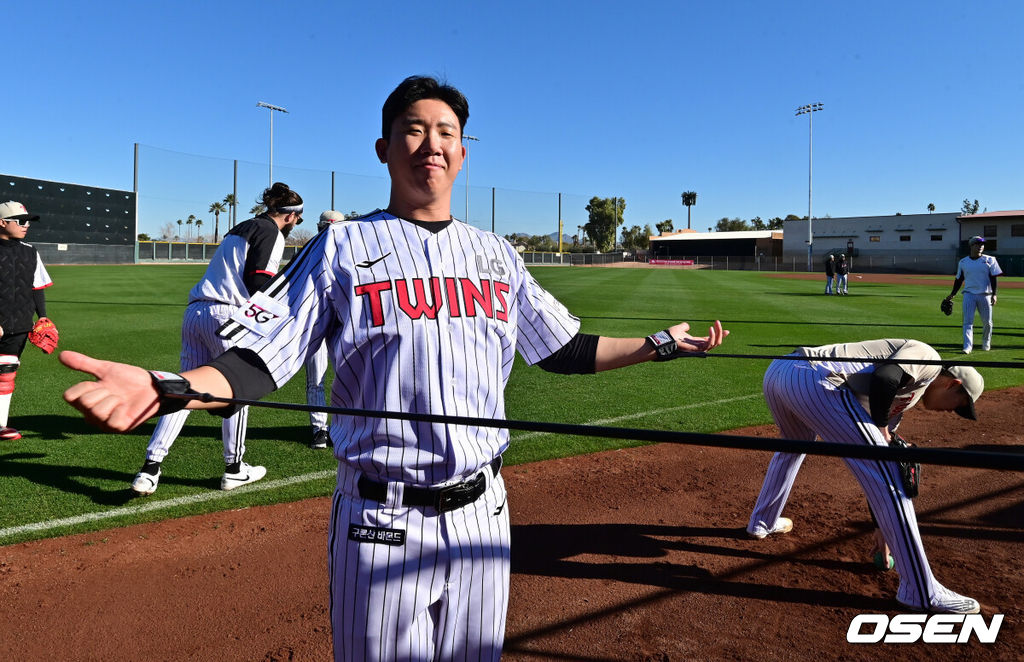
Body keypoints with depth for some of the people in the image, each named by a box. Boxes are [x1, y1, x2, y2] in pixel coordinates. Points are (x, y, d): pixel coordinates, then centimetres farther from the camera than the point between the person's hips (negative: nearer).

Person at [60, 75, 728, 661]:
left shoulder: (497, 254, 9)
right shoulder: (342, 246, -2)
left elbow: (565, 349, 15)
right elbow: (258, 360, -8)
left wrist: (660, 343, 12)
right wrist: (169, 386, -26)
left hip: (481, 510, 4)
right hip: (382, 519, -3)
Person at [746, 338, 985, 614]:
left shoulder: (900, 396, 35)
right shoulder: (928, 358, 13)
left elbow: (874, 473, 37)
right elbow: (884, 377, -11)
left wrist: (884, 526, 40)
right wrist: (881, 428, 5)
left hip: (777, 371, 10)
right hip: (813, 379, -10)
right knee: (887, 477, -1)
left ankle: (762, 522, 53)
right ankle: (922, 592, 6)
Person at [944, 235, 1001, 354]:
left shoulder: (989, 260, 4)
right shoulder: (963, 262, 9)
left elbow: (993, 278, 0)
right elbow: (959, 279, 15)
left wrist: (994, 294, -9)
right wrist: (952, 294, 9)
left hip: (985, 295, 0)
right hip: (969, 294, 0)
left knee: (987, 322, 6)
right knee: (968, 321, -9)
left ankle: (986, 343, 28)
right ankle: (967, 346, -13)